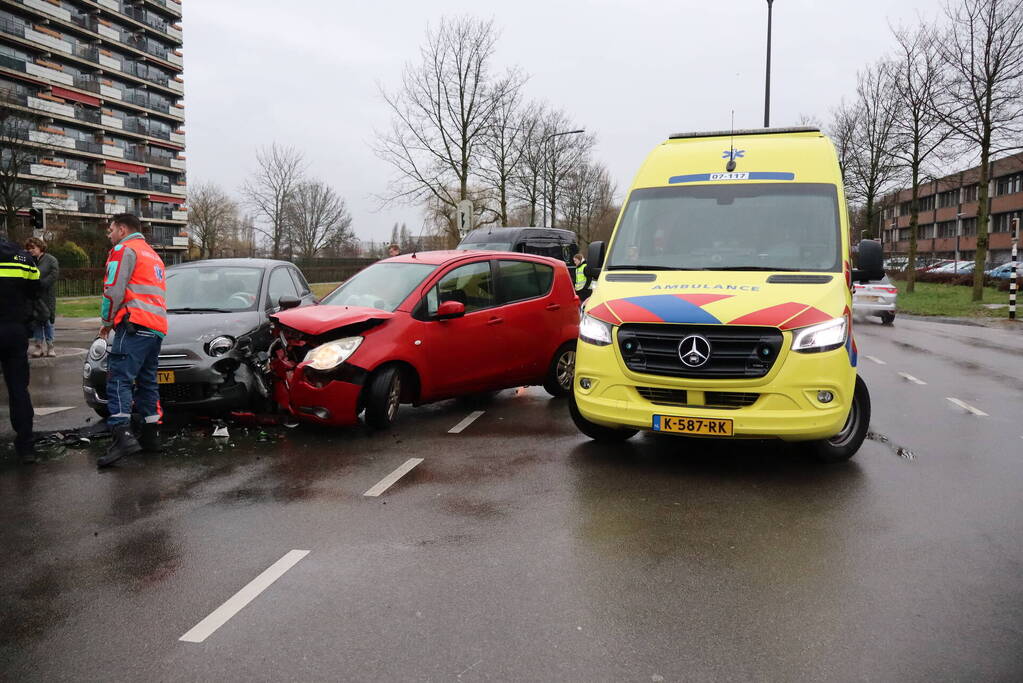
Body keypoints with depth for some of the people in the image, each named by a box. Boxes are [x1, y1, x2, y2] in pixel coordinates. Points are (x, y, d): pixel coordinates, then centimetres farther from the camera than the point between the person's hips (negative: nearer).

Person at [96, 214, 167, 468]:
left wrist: (107, 321, 5)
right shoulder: (152, 254, 29)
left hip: (135, 324, -9)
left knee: (119, 379, -15)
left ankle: (122, 435, -28)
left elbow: (114, 290, -8)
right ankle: (151, 435, 15)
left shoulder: (124, 250, 1)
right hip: (157, 327, 9)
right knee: (147, 381, 13)